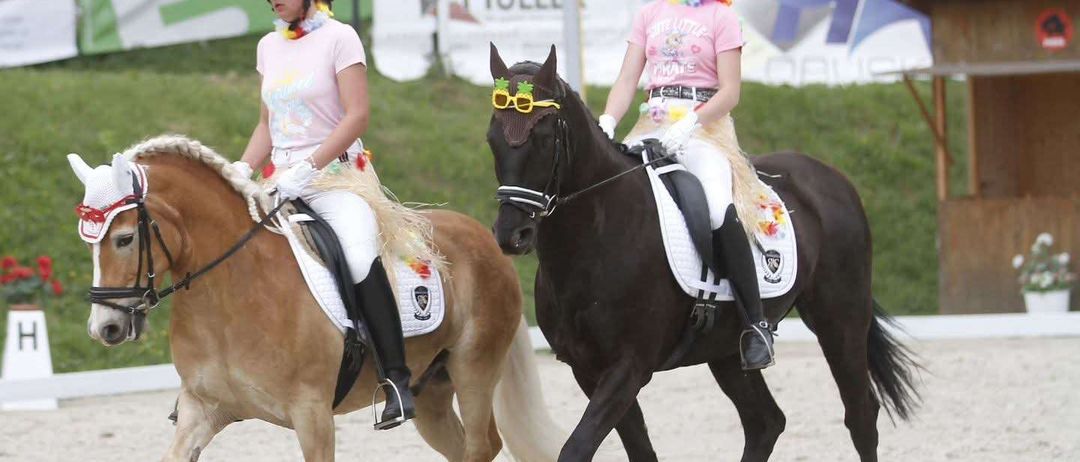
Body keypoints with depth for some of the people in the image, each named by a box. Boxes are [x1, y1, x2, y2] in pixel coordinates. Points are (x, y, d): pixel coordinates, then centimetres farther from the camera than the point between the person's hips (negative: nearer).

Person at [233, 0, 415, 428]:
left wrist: (308, 168, -20)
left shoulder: (339, 38, -3)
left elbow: (357, 116, -12)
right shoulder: (269, 46, 15)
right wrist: (242, 169, 3)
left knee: (362, 260, -32)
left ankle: (397, 380, -31)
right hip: (282, 181, 7)